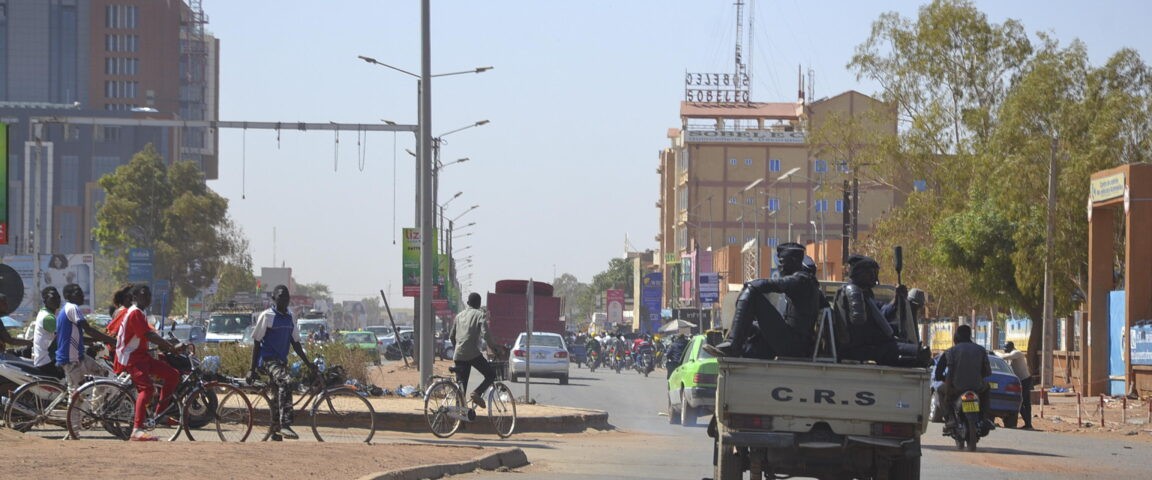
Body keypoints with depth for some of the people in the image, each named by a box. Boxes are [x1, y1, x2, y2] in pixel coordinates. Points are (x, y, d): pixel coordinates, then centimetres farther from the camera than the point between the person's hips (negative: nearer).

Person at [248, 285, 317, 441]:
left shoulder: (289, 318, 13)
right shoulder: (266, 316, -6)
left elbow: (296, 344, 20)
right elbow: (256, 343, -6)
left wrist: (308, 364, 14)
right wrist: (252, 369, -8)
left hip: (281, 361, 8)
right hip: (267, 360, -8)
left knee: (277, 398, 9)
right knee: (286, 381, -32)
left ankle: (276, 436, 16)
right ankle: (285, 425, -38)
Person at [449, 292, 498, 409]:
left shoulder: (459, 315, 19)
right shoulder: (480, 315, 1)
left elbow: (452, 336, 23)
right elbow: (486, 334, -12)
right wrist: (494, 348, -2)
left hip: (458, 355, 6)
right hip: (473, 353, -6)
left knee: (460, 386, 7)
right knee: (491, 374, 8)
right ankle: (477, 393, -14)